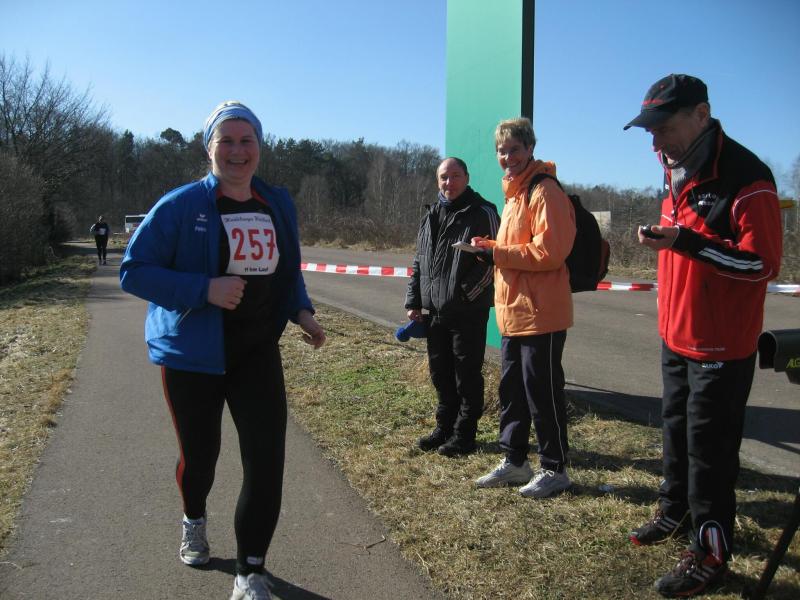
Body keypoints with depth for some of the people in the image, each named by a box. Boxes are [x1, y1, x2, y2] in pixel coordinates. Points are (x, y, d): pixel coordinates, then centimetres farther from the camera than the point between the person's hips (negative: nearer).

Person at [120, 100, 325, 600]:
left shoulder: (279, 204, 4)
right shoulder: (181, 206, -11)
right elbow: (134, 271, -11)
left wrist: (301, 312, -2)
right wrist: (204, 289, -24)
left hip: (258, 352, 3)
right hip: (192, 354, -2)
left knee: (266, 457, -7)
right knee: (200, 454, 14)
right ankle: (195, 520, 49)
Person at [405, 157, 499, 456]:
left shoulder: (483, 213, -6)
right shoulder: (431, 216, 14)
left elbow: (491, 261, -12)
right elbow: (419, 263, 18)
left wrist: (464, 295, -16)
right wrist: (414, 302, 11)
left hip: (468, 313, -7)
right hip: (434, 312, 7)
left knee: (467, 376, 3)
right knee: (440, 373, 15)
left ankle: (463, 435, 14)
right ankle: (445, 428, 29)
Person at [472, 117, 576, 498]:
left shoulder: (544, 192, -13)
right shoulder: (514, 193, 17)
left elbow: (548, 251, -21)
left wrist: (496, 253, -16)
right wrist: (491, 250, 5)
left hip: (540, 313, -10)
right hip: (513, 311, 10)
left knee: (542, 394, 1)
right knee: (511, 391, 16)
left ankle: (554, 469, 17)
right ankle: (514, 461, 29)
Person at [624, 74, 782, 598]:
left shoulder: (745, 177, -20)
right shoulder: (678, 172, 8)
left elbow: (764, 262, -23)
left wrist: (688, 242, -31)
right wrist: (661, 239, 5)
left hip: (721, 343, -8)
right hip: (677, 336, 8)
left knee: (709, 446, 0)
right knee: (677, 428, 21)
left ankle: (710, 553, 15)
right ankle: (677, 510, 40)